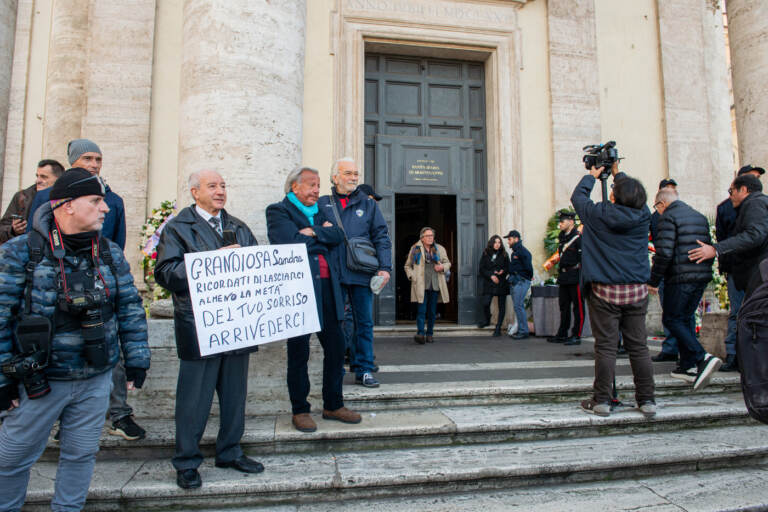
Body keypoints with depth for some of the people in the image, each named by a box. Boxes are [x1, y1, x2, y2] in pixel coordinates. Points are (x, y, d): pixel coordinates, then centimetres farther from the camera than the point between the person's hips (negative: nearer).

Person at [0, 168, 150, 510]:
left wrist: (137, 359, 3)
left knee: (81, 455, 16)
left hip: (96, 379, 3)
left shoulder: (111, 253, 1)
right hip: (40, 380, -3)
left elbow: (130, 309, 4)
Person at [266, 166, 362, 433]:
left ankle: (333, 405, 25)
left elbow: (338, 237, 5)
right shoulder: (278, 211, 0)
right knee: (299, 353, 4)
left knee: (336, 347, 10)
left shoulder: (318, 212, 20)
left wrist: (312, 232, -9)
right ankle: (300, 411, 19)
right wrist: (322, 234, -3)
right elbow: (292, 242, -16)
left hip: (327, 288, 7)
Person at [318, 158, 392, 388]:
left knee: (364, 323, 7)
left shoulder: (368, 204, 10)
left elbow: (381, 237, 5)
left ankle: (364, 370, 18)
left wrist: (384, 267, -5)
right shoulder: (322, 204, 9)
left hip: (361, 274, 1)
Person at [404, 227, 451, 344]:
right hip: (421, 285, -3)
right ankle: (421, 333, -13)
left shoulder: (440, 249, 13)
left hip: (435, 285, 3)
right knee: (422, 310, -12)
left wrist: (443, 267, -3)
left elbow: (448, 263, 20)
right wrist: (412, 276, -4)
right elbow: (408, 266, 12)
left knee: (432, 311, 8)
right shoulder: (415, 249, 5)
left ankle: (430, 334, 18)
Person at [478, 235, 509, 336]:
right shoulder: (485, 254, 6)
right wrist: (491, 275, -11)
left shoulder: (504, 255, 7)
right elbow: (481, 269, 3)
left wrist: (503, 271, -12)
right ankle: (486, 320, 14)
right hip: (489, 283, -1)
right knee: (485, 303, -15)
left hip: (501, 283, 1)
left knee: (502, 306, 1)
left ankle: (498, 328, 11)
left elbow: (508, 268, 10)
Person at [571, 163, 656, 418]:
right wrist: (617, 172, 35)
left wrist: (592, 174, 27)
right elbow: (634, 197, 24)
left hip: (605, 291, -3)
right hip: (637, 291, 3)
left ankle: (602, 400, 7)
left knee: (605, 346, 0)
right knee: (638, 346, 9)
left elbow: (577, 196, 11)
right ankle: (647, 400, 17)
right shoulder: (643, 216, 1)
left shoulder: (598, 214, -7)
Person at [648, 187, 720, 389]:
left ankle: (703, 358, -14)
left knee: (671, 320, -1)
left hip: (680, 278, -8)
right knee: (684, 319, 16)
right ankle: (688, 366, 18)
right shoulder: (700, 217, 19)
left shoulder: (668, 217, -8)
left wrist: (653, 281, -11)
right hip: (702, 277, 8)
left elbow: (664, 252, -18)